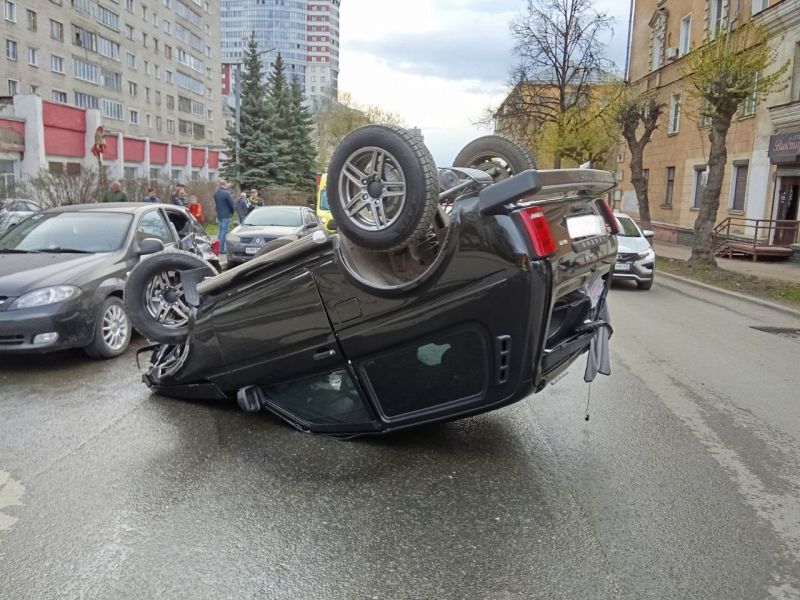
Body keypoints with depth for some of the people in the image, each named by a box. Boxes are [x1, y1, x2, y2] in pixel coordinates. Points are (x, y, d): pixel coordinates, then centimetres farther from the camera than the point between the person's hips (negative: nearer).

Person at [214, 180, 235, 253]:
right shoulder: (226, 193, -16)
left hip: (219, 215, 8)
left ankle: (219, 248, 20)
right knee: (224, 232, -4)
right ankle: (222, 249, -5)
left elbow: (216, 203, 14)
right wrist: (232, 212, 4)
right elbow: (231, 204, -13)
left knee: (221, 231, 17)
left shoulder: (216, 193, 8)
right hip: (226, 215, -8)